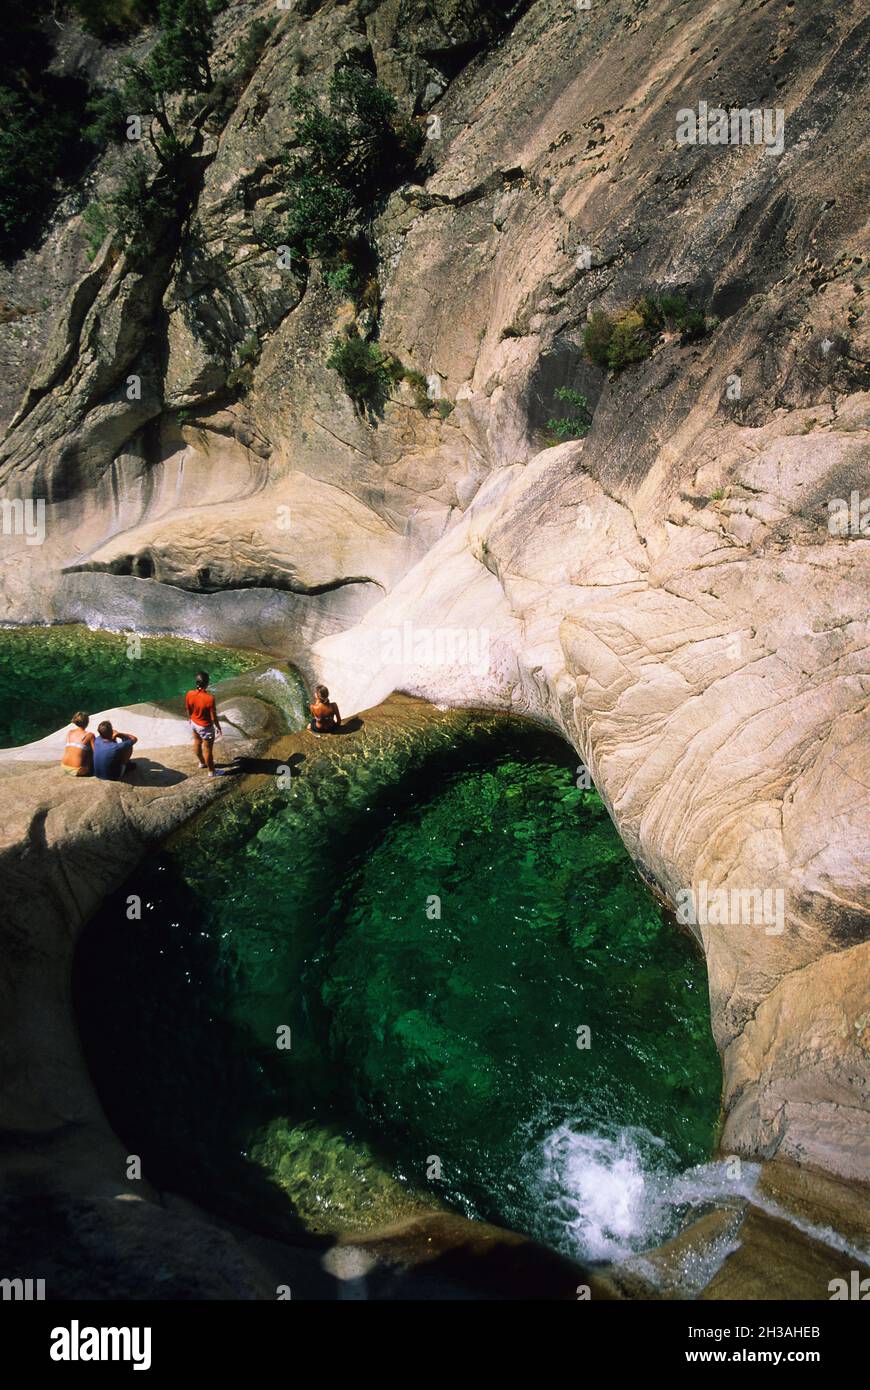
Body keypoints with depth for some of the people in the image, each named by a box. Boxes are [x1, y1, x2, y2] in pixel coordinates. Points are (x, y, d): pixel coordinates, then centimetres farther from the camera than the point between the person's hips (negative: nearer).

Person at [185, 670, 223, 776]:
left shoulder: (189, 694, -19)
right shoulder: (210, 698, -35)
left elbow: (189, 711, -1)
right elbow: (213, 717, -23)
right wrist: (219, 728, -5)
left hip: (194, 724, 6)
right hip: (206, 727, -6)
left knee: (197, 743, 29)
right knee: (208, 750, 14)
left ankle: (202, 762, 54)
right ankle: (211, 771, 33)